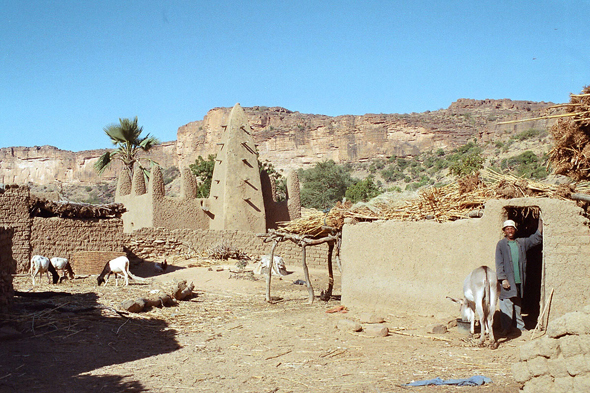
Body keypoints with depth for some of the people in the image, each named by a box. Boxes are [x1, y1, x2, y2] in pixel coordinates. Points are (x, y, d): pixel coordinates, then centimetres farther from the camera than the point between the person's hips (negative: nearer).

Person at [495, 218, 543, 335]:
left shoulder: (522, 242, 12)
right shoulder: (501, 245, 0)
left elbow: (536, 238, 17)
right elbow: (499, 264, -4)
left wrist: (540, 223, 9)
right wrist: (503, 279, -12)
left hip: (519, 280, 4)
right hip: (507, 281, -4)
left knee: (518, 304, 13)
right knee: (506, 304, -6)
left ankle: (520, 326, 22)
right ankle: (506, 327, 1)